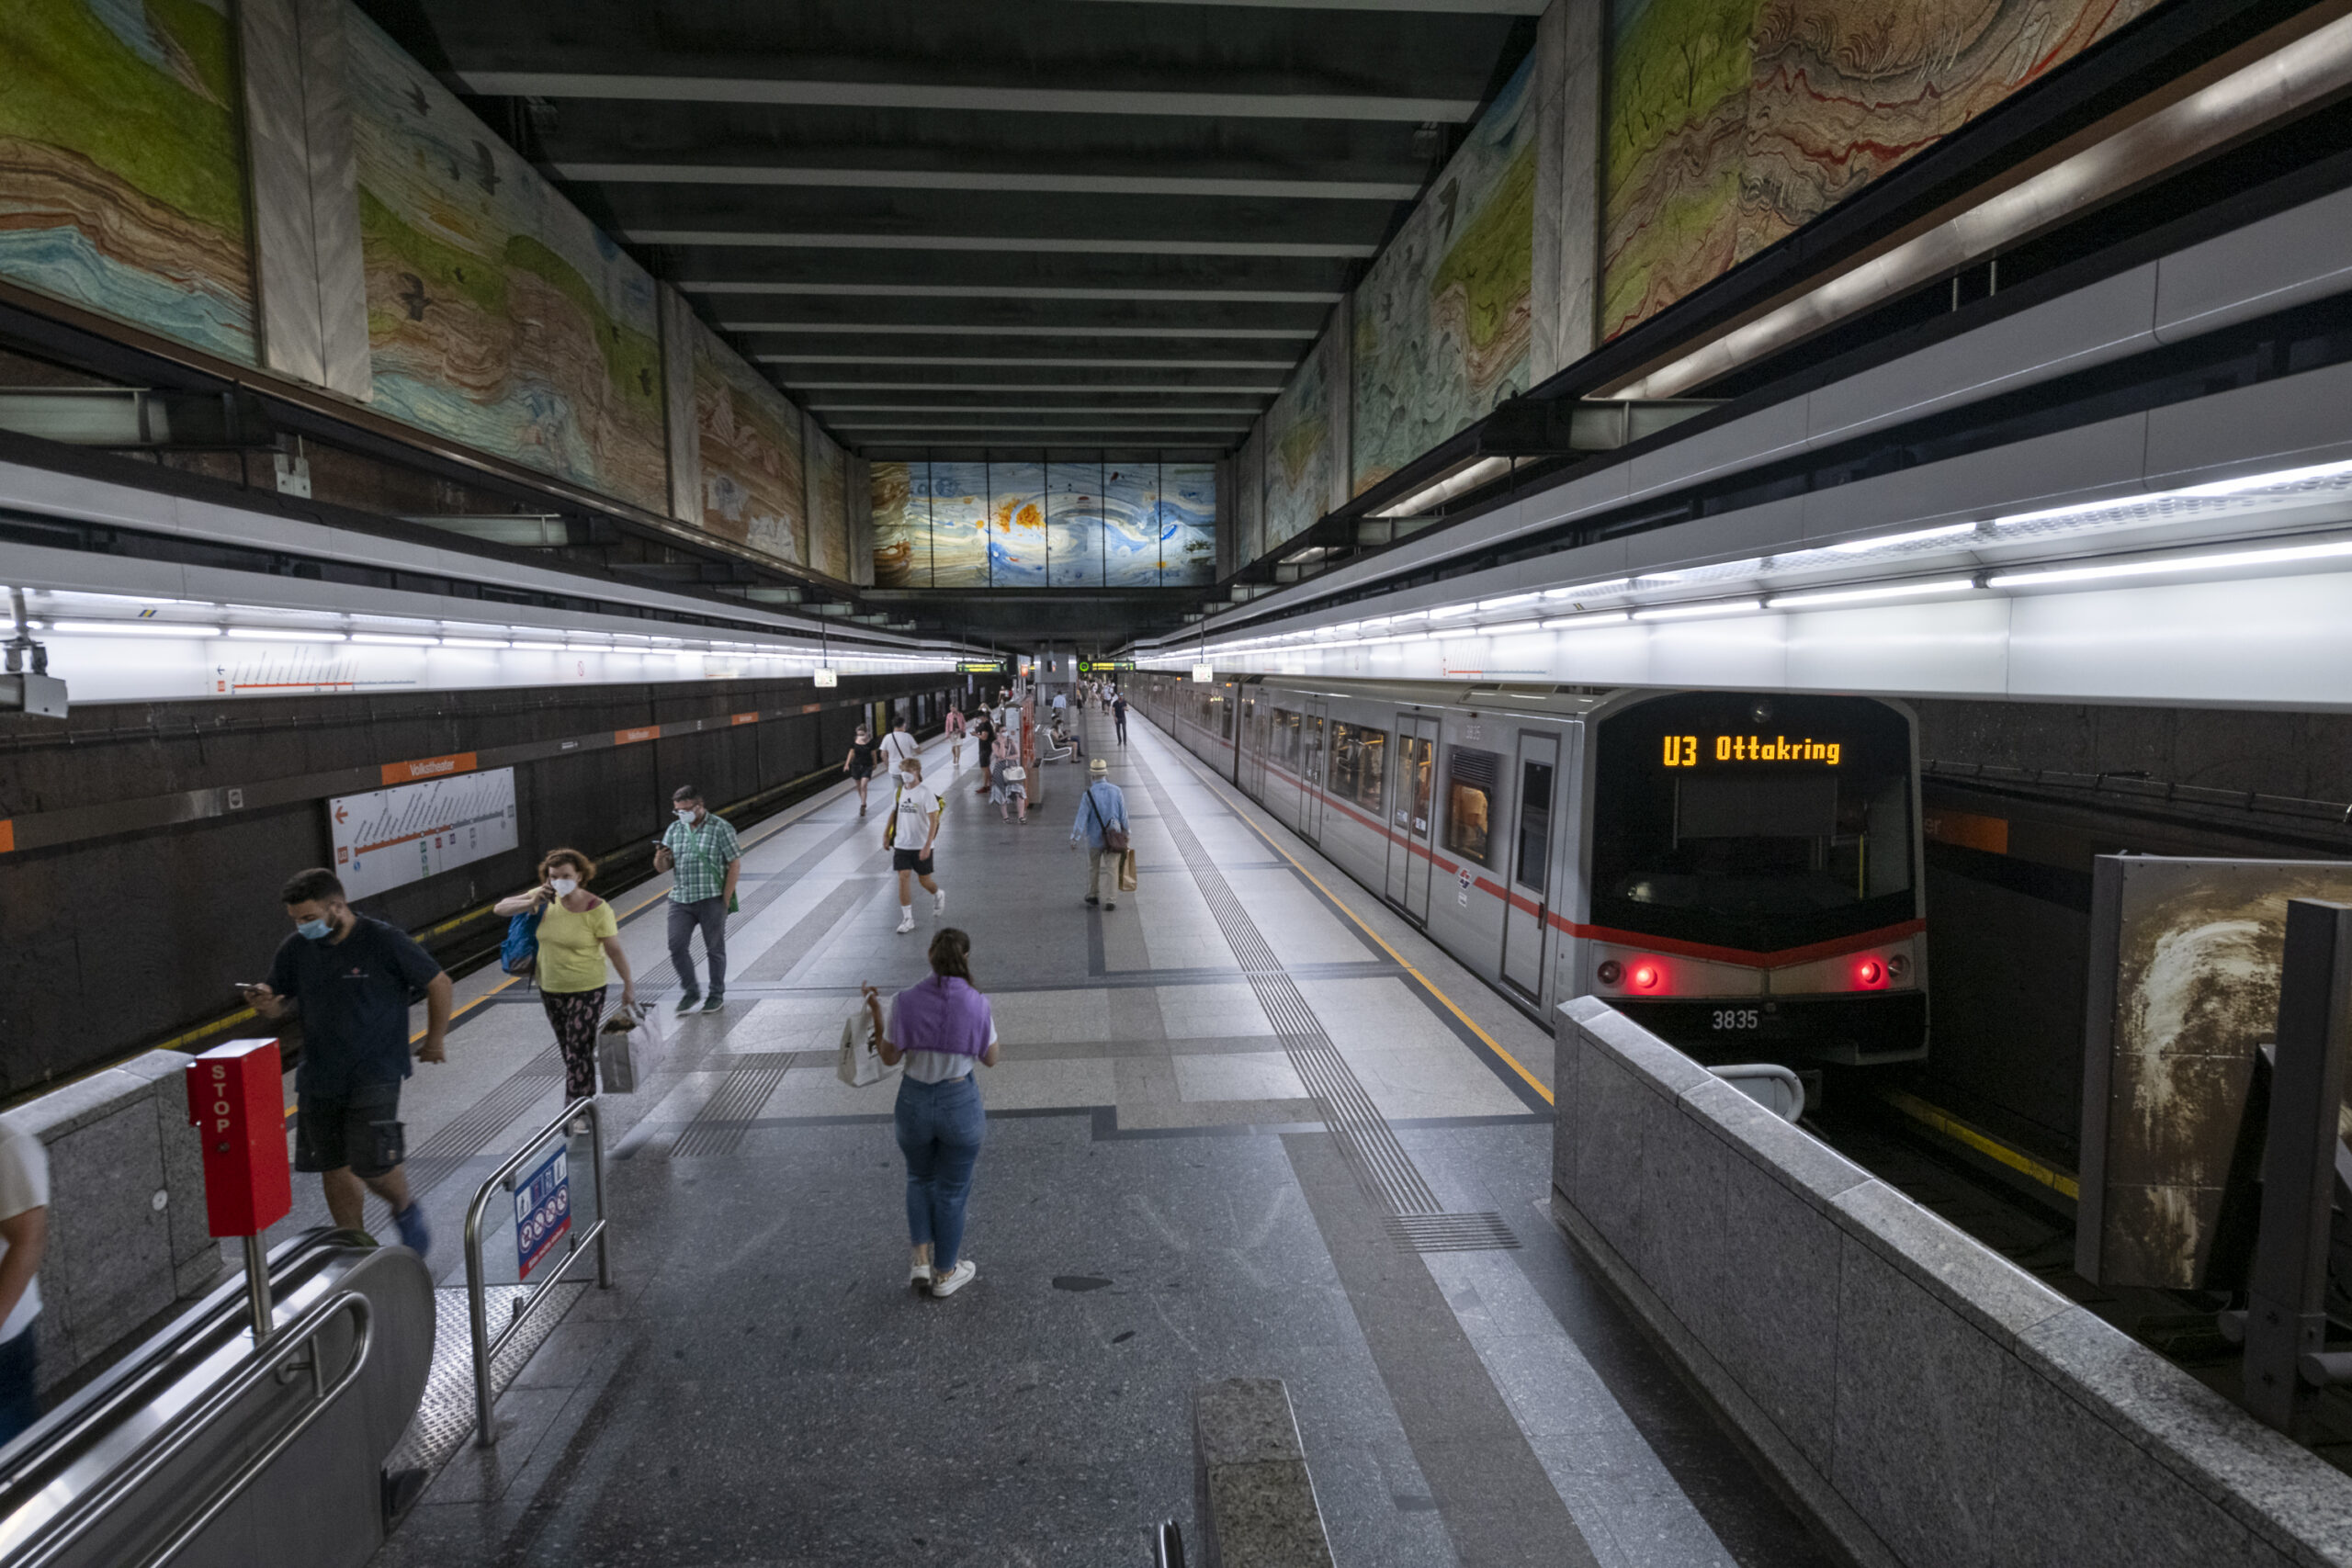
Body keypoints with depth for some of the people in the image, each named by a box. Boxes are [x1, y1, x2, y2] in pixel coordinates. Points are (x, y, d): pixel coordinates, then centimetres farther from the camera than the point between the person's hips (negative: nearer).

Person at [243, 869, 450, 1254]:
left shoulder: (384, 941, -12)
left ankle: (406, 1211, 20)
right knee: (334, 1168, 9)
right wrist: (266, 1002, -12)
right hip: (318, 1077, 5)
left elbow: (439, 984, -3)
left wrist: (435, 1040, 5)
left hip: (374, 1075, -5)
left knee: (372, 1166, -11)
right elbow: (282, 1004, 12)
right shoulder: (295, 950, 2)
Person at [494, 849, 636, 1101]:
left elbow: (614, 950, -14)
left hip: (586, 990, -6)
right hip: (550, 988, 6)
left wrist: (628, 985, -9)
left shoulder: (597, 909, -20)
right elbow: (500, 908, -1)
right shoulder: (545, 897, -6)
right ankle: (585, 1098, 39)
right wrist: (532, 903, -19)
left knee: (578, 1053, -7)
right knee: (567, 1050, 20)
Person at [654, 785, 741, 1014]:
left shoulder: (720, 828, -4)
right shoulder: (674, 829, 9)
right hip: (680, 899, 4)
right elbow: (663, 867, 12)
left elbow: (735, 865, -5)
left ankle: (717, 995, 19)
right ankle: (691, 991, 15)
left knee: (715, 949, 5)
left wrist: (725, 900, -9)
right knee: (677, 946, -4)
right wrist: (661, 858, -13)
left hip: (711, 899, -4)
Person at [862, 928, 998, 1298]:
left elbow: (889, 1057, -4)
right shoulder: (977, 1003, -16)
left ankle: (921, 1259, 24)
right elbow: (990, 1059, -4)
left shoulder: (905, 1001, -14)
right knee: (952, 1191, 17)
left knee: (920, 1180, 28)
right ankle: (946, 1273, 31)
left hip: (914, 1101, 1)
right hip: (959, 1102, -1)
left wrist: (875, 1014, 5)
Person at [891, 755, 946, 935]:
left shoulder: (926, 792, -13)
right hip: (902, 844, 4)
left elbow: (933, 821, -15)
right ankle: (907, 919, 1)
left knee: (925, 880, 7)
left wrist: (927, 846, -21)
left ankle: (938, 895, 41)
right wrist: (893, 837, 16)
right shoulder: (901, 790, 5)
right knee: (903, 878, -5)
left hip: (921, 846, -4)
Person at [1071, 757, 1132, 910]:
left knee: (1093, 867, 18)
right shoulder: (1117, 791, -6)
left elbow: (1082, 817, -15)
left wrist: (1075, 837, -11)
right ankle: (1112, 900, 2)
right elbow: (1123, 815, 0)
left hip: (1095, 838, -1)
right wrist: (1125, 832, 12)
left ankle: (1094, 895, 33)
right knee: (1113, 869, 6)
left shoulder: (1089, 794, -15)